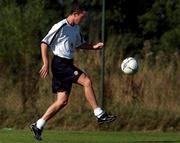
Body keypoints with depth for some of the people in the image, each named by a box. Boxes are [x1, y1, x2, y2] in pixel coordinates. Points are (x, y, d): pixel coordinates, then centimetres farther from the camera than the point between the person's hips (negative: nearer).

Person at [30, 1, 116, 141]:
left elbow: (80, 44, 30)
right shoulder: (60, 27, -12)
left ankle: (38, 126, 11)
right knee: (87, 81, -21)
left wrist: (93, 46, 11)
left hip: (68, 65, 9)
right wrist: (46, 64, -18)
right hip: (60, 64, -9)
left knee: (62, 101, 5)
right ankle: (100, 115, -19)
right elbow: (44, 43, -12)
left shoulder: (76, 28, 14)